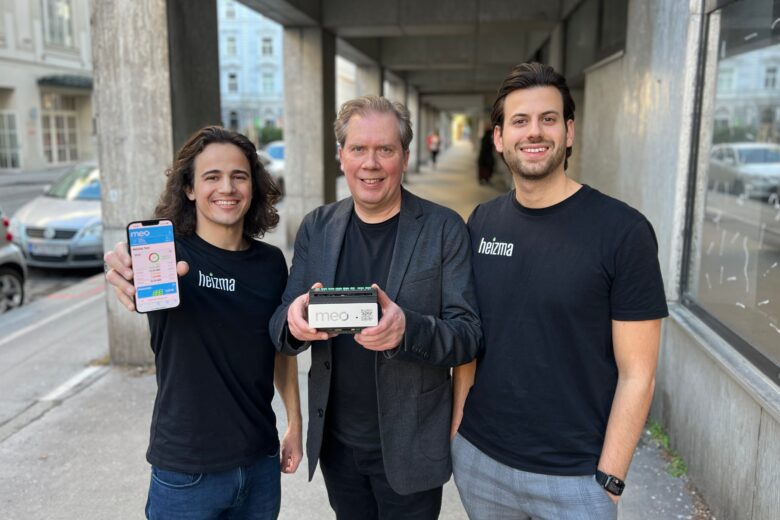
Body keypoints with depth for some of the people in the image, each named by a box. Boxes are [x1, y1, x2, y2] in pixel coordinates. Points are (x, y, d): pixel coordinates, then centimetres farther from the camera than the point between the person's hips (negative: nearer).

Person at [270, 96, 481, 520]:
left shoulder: (444, 229, -11)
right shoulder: (317, 227, 0)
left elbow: (468, 334, -12)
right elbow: (280, 326, -1)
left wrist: (408, 329, -32)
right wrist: (293, 321, -25)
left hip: (408, 450, -3)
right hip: (335, 442, 3)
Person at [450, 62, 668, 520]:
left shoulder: (623, 230, -13)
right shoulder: (482, 223, -1)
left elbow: (636, 374, -10)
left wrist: (608, 480, -11)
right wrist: (456, 425, 4)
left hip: (573, 476, -3)